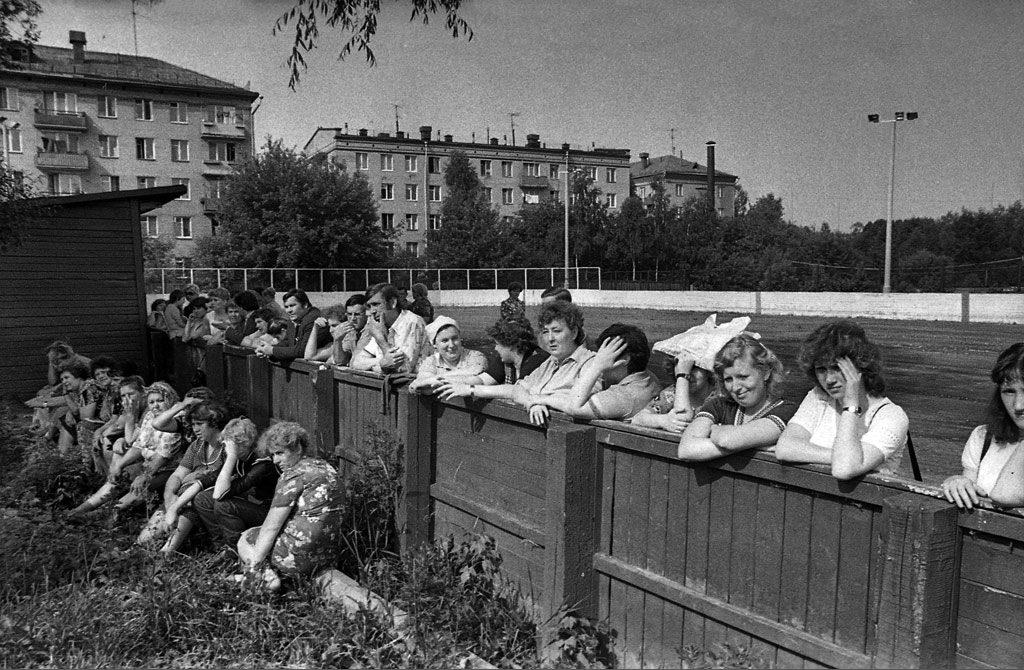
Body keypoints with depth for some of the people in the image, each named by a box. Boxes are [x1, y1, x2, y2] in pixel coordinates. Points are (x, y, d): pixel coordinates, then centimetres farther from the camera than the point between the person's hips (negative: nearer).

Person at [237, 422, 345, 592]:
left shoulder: (293, 475, -13)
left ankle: (267, 574, -10)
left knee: (244, 540, 17)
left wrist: (254, 564, -8)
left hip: (301, 556, -8)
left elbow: (271, 526, -13)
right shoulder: (327, 468, 12)